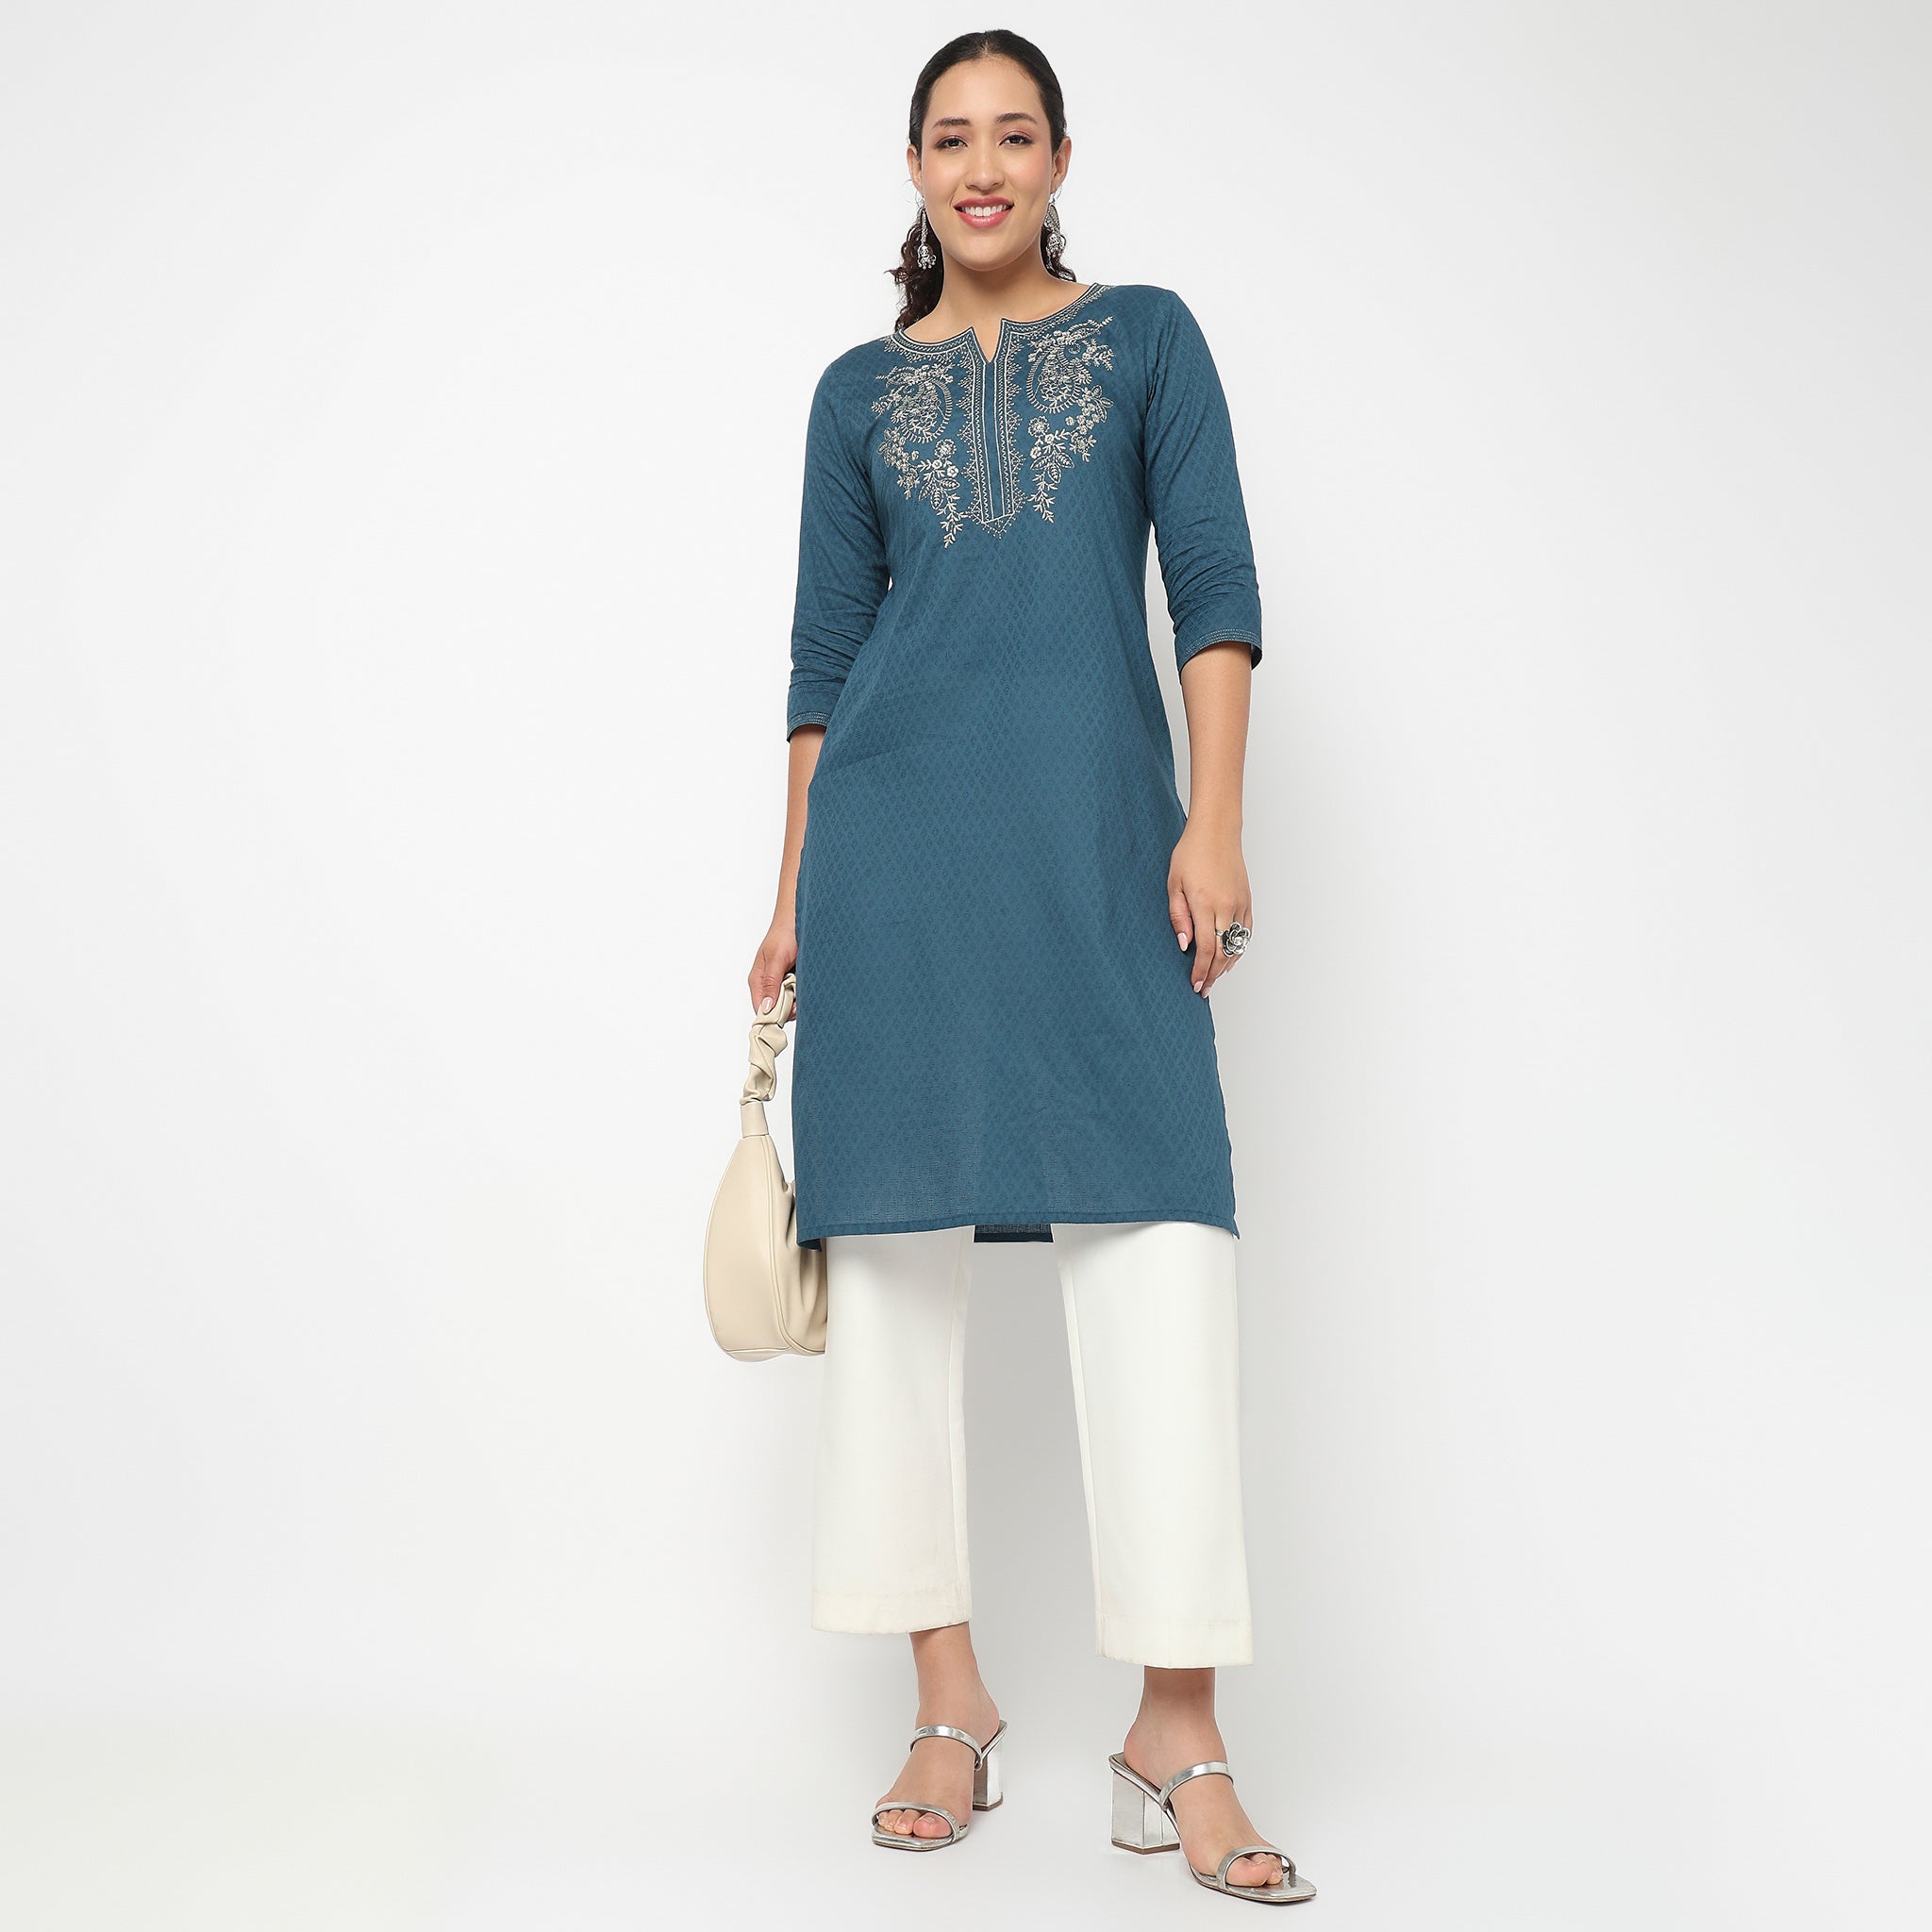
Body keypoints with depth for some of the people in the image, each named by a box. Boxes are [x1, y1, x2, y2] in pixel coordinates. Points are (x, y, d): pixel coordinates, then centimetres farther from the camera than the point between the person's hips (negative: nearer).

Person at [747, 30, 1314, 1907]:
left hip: (1099, 829, -1)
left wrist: (1214, 818, -9)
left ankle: (1178, 1732, -1)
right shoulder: (861, 391, 15)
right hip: (899, 843, 2)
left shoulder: (1145, 334, 13)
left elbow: (1212, 582, 3)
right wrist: (793, 897, 9)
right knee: (897, 1243, 0)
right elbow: (823, 656, 13)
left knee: (1157, 1241, -9)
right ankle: (950, 1700, 12)